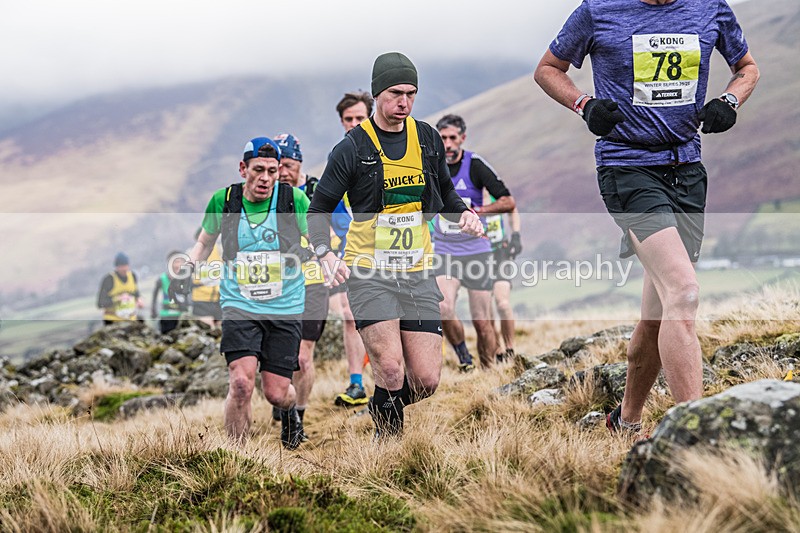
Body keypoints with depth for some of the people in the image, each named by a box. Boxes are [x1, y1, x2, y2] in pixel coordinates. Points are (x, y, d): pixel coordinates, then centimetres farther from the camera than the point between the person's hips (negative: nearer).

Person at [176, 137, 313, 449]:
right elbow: (205, 241, 16)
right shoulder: (223, 200, -2)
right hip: (239, 304, 0)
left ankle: (290, 412, 40)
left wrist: (308, 252, -17)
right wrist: (189, 266, -1)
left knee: (276, 393, 1)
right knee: (241, 382, -21)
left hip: (285, 308, 0)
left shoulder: (293, 199, -6)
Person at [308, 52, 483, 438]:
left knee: (426, 381, -1)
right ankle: (388, 435, 2)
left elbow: (444, 192, 24)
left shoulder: (427, 138, 8)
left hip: (417, 274, 4)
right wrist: (325, 254, -16)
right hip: (369, 274, -4)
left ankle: (382, 404, 30)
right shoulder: (353, 147, -5)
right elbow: (319, 209, 1)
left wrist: (463, 213, 2)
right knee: (391, 370, -21)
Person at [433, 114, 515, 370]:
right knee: (443, 308, -22)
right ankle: (463, 357, 0)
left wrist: (480, 210, -24)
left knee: (482, 323, 0)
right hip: (444, 252, 2)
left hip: (475, 251, -2)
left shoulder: (475, 164, -7)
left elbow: (508, 202, -11)